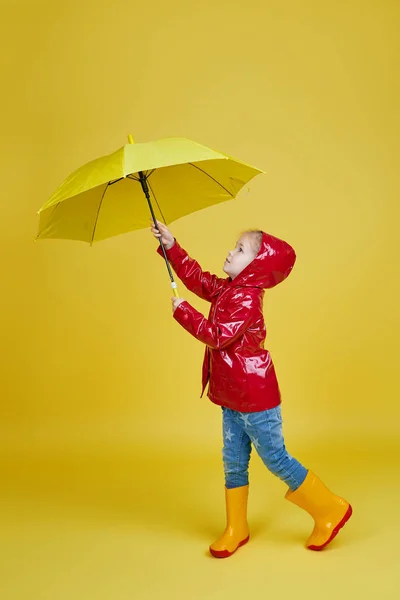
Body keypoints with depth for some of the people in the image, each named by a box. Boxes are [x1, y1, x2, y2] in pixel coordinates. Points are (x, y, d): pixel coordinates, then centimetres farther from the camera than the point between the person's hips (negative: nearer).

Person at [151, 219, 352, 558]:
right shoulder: (228, 289, 6)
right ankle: (236, 530, 26)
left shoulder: (246, 298, -22)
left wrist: (183, 311, -20)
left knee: (275, 458, 3)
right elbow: (198, 279, 17)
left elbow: (218, 336, -28)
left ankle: (330, 508, 19)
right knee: (234, 463, 14)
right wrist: (171, 246, 11)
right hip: (232, 397, 9)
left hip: (254, 396, -9)